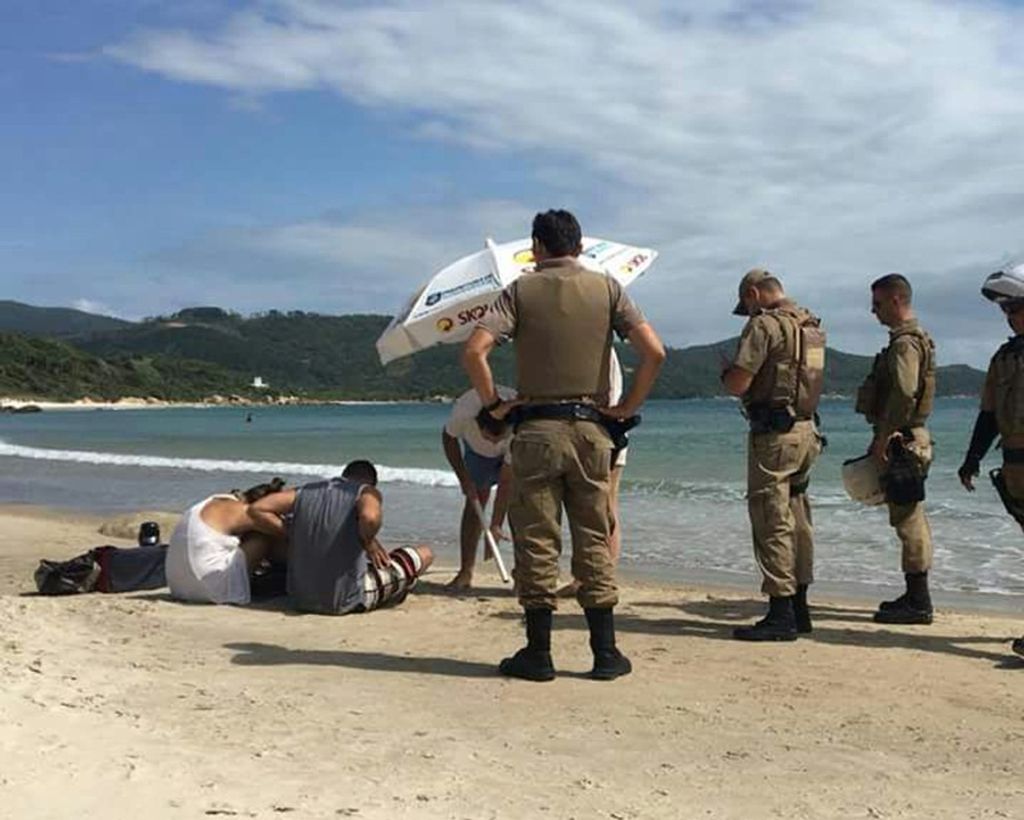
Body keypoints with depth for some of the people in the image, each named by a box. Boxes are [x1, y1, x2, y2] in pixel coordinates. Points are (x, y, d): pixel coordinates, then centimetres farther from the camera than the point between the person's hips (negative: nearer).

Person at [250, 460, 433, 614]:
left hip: (299, 599, 6)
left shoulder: (304, 492, 8)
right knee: (424, 554, 11)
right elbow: (370, 517, -29)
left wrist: (293, 533, 5)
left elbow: (257, 509, -1)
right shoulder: (367, 491, -6)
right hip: (346, 601, -6)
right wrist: (368, 542, -9)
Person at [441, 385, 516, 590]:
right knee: (476, 499, -7)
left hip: (513, 452, -1)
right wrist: (464, 480, -18)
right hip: (477, 449, 1)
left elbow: (506, 481, -36)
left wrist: (496, 525, -39)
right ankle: (465, 572, -5)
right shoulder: (464, 412, -41)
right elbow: (449, 438, -17)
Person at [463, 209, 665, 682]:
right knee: (594, 541, 9)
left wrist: (493, 405, 0)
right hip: (590, 428, 2)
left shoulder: (521, 290, 2)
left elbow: (474, 351, -12)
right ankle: (606, 653, 12)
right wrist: (628, 407, 5)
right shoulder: (606, 288, 6)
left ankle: (538, 653, 9)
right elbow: (654, 352, -5)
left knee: (536, 542, 4)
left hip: (536, 429, -2)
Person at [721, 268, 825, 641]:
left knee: (771, 522, -5)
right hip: (806, 429, 9)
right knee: (797, 520, 14)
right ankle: (798, 608, 21)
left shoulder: (765, 324, -12)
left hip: (774, 434, -9)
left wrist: (727, 372, 5)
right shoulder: (811, 326, 15)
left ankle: (781, 614, -4)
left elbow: (738, 384, -17)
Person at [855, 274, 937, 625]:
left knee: (908, 520, -7)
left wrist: (883, 440, -21)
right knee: (910, 519, 14)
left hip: (901, 442, -11)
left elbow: (904, 396, -25)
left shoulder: (905, 343, -15)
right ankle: (916, 597, 22)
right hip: (906, 439, 11)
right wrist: (883, 438, 22)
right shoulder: (914, 339, 18)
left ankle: (917, 603, -2)